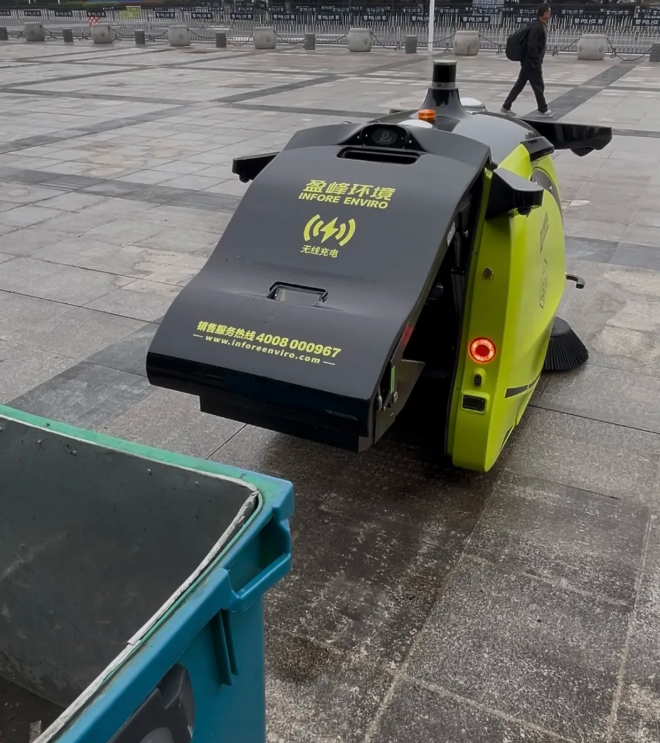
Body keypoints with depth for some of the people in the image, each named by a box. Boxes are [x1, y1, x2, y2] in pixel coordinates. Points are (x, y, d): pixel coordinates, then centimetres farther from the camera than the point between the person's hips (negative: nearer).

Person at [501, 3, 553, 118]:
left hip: (528, 61, 10)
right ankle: (542, 110, 14)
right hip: (532, 62, -10)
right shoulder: (536, 27, -20)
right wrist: (537, 62, -21)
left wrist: (538, 61, 18)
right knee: (538, 86, 2)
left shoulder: (541, 25, 11)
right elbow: (531, 46, -25)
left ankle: (506, 107, 15)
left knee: (519, 85, 12)